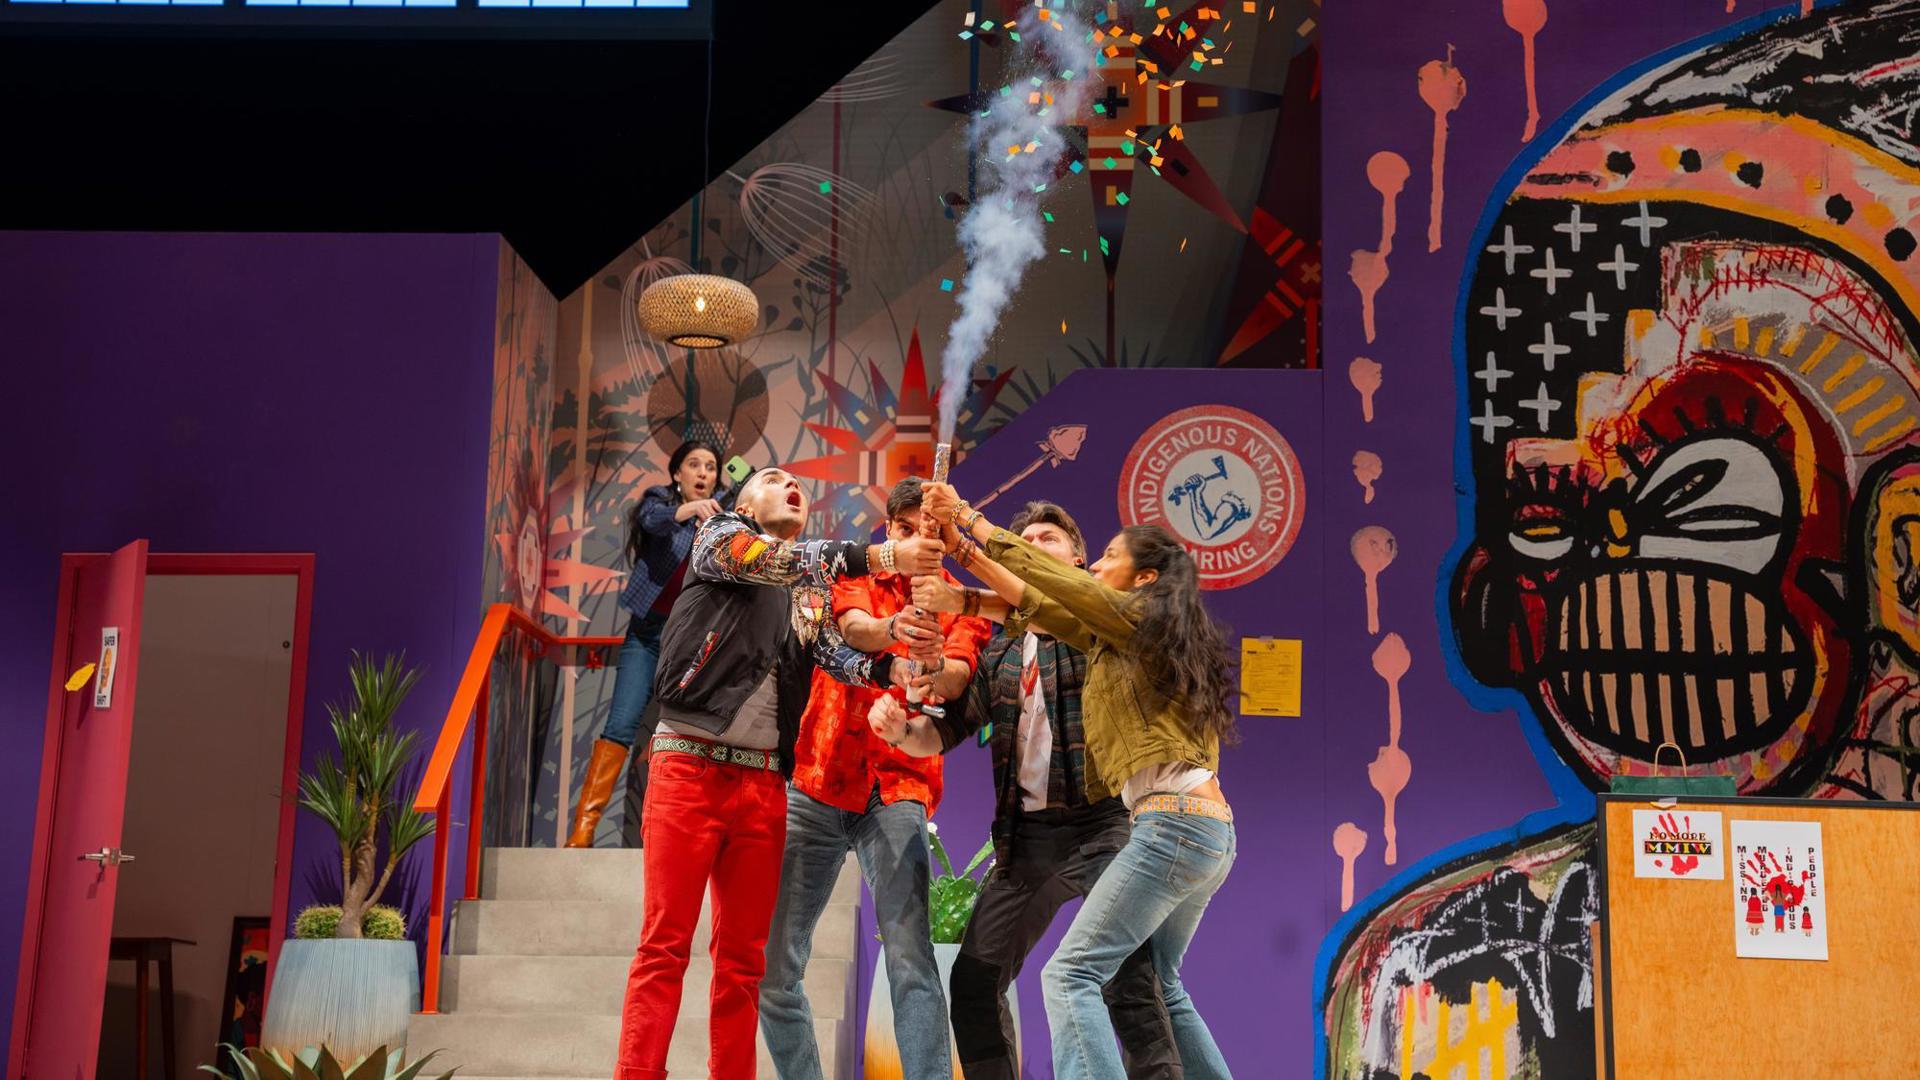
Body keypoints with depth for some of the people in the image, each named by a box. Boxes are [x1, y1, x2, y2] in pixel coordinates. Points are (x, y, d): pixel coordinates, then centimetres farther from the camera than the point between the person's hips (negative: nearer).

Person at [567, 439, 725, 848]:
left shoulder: (721, 516, 9)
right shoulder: (659, 500, 2)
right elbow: (655, 520, -21)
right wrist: (691, 509, -42)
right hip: (649, 630, -2)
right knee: (621, 724, -11)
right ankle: (584, 825, -8)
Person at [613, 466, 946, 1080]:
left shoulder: (814, 583, 21)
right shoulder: (718, 536, 7)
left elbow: (835, 654, 6)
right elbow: (769, 560, -14)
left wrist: (892, 667, -16)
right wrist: (880, 556, -22)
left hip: (763, 781, 5)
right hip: (690, 766, -5)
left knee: (744, 955, 4)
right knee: (664, 946, -8)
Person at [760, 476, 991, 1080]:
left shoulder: (961, 607, 10)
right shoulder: (857, 579, 11)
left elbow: (956, 679, -10)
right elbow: (853, 627, -12)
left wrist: (935, 666, -35)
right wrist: (893, 628, -36)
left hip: (897, 790, -1)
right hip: (816, 783, 2)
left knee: (910, 956, -18)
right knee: (772, 962, 0)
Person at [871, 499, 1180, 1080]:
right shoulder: (1000, 653, 17)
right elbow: (947, 732, 12)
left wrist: (965, 601, -30)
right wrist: (899, 729, -9)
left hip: (1100, 822, -5)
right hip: (1024, 836, 6)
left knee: (1127, 980, -16)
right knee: (974, 980, 5)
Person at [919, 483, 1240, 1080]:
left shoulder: (1139, 620, -3)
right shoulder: (1115, 639, 20)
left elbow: (1043, 573, -3)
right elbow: (1034, 603, 21)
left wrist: (969, 517, 6)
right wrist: (961, 546, 19)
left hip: (1173, 823, -10)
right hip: (1212, 829, 10)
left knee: (1071, 974, -13)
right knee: (1153, 981, 23)